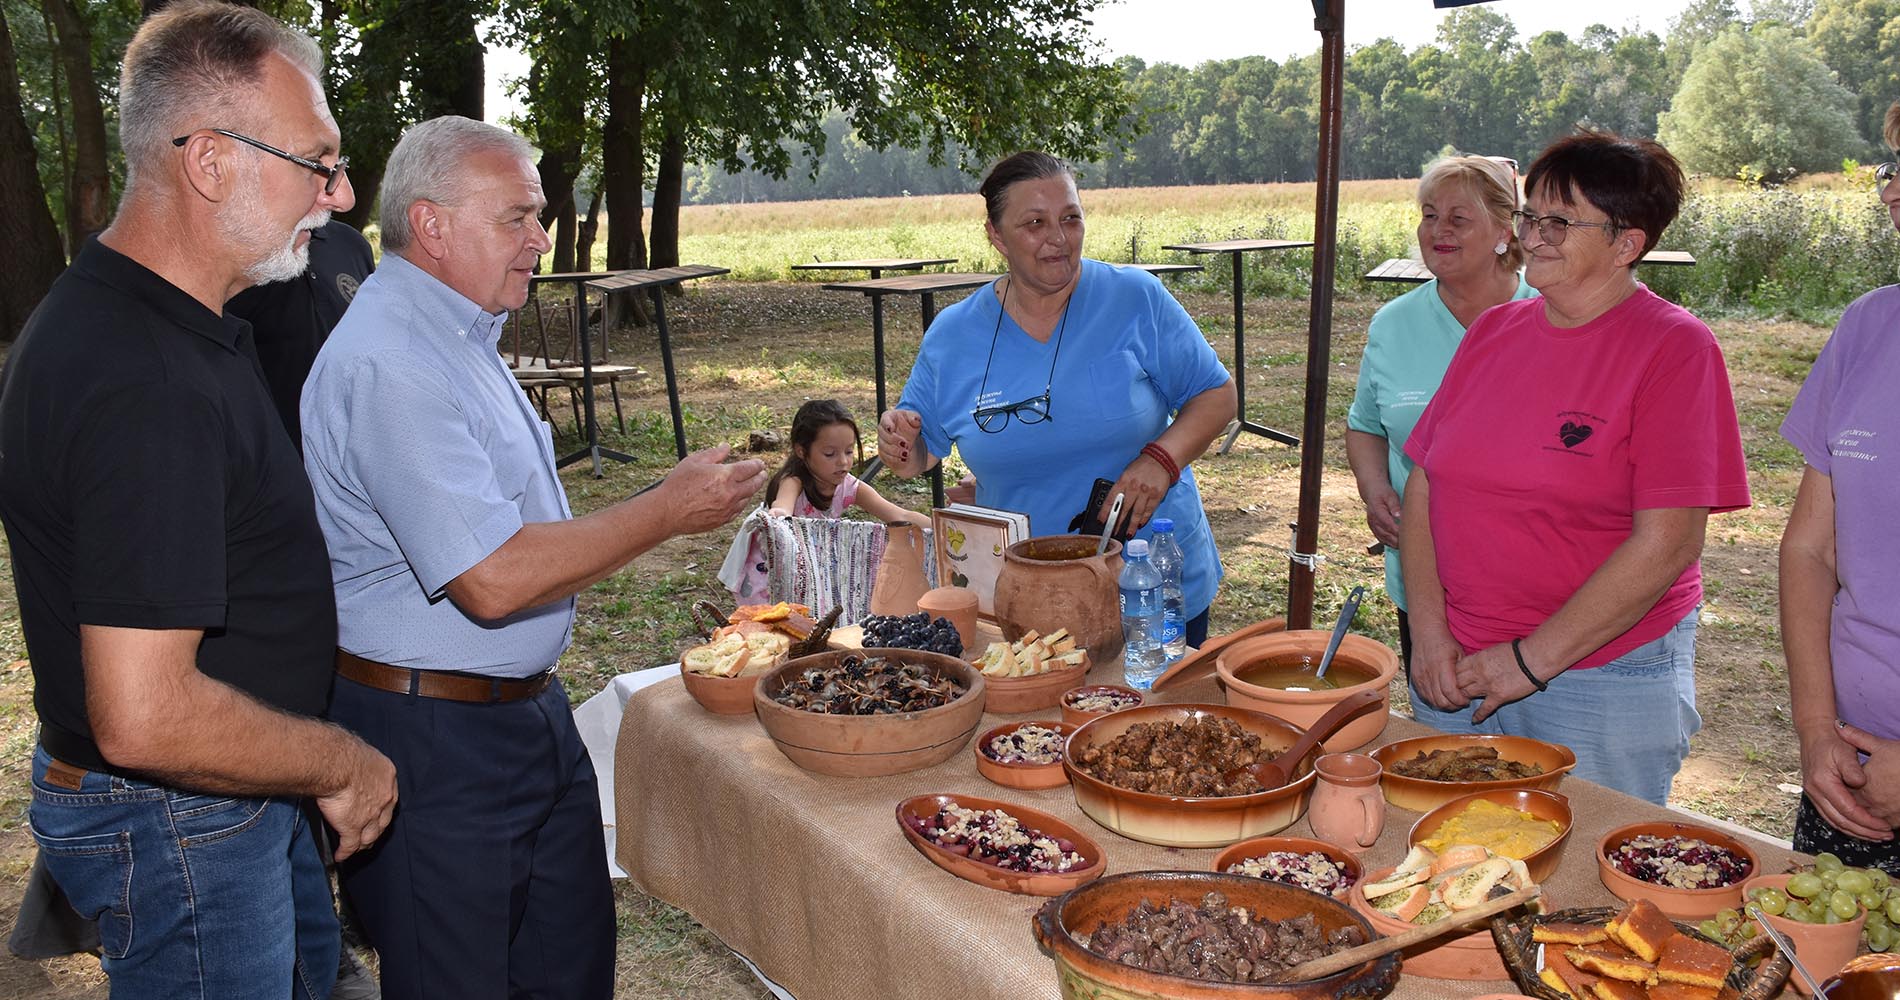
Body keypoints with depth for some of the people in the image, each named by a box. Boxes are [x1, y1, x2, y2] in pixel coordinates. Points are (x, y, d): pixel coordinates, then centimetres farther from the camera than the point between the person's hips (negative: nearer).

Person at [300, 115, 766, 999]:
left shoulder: (453, 337, 11)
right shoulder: (388, 364, -23)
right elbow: (491, 580, -29)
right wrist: (669, 511, -20)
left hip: (525, 711, 10)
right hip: (435, 742, -9)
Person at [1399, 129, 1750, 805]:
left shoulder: (1675, 348, -10)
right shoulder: (1492, 331, 7)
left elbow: (1668, 543, -16)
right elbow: (1423, 486, 5)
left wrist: (1532, 659, -15)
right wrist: (1430, 634, -6)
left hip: (1605, 680, -5)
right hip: (1457, 673, 5)